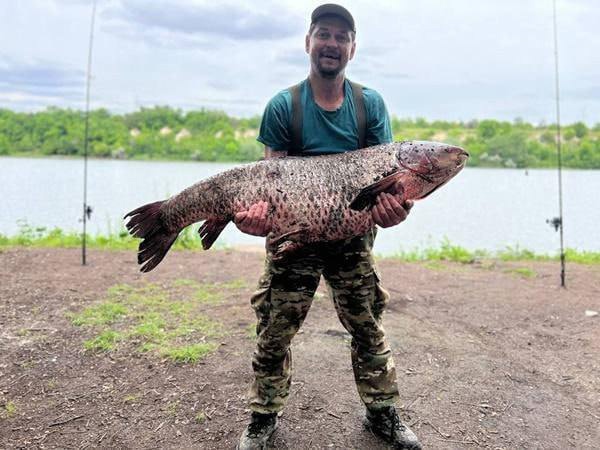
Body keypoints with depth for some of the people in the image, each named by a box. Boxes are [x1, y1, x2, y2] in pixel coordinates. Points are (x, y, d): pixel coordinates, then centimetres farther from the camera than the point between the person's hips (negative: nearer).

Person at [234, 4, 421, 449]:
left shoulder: (371, 104, 1)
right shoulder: (283, 106, -4)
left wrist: (391, 202, -30)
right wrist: (262, 208, -31)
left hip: (353, 234, 2)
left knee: (368, 326, 10)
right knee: (275, 328, 4)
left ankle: (382, 410, 28)